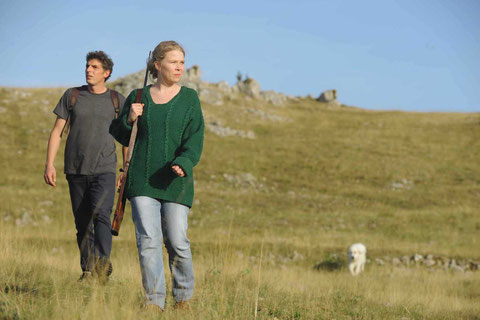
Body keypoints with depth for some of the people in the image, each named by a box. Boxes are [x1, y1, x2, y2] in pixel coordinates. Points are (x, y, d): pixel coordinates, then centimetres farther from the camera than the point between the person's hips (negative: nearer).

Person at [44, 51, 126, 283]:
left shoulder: (117, 100, 7)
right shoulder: (72, 96, 8)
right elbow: (57, 131, 7)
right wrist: (49, 164, -3)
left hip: (105, 169, -2)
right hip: (76, 170, 2)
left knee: (101, 214, -23)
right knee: (82, 224, 4)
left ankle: (102, 265, -32)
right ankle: (87, 272, 12)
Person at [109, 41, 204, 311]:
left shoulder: (189, 98, 5)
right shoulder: (138, 97, 10)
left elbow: (195, 138, -4)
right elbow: (120, 135, 19)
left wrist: (183, 163, -22)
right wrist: (128, 119, -3)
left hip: (175, 181, -1)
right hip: (142, 180, 1)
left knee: (177, 242, -4)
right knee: (148, 240, -6)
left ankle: (184, 296, 16)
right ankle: (154, 300, -1)